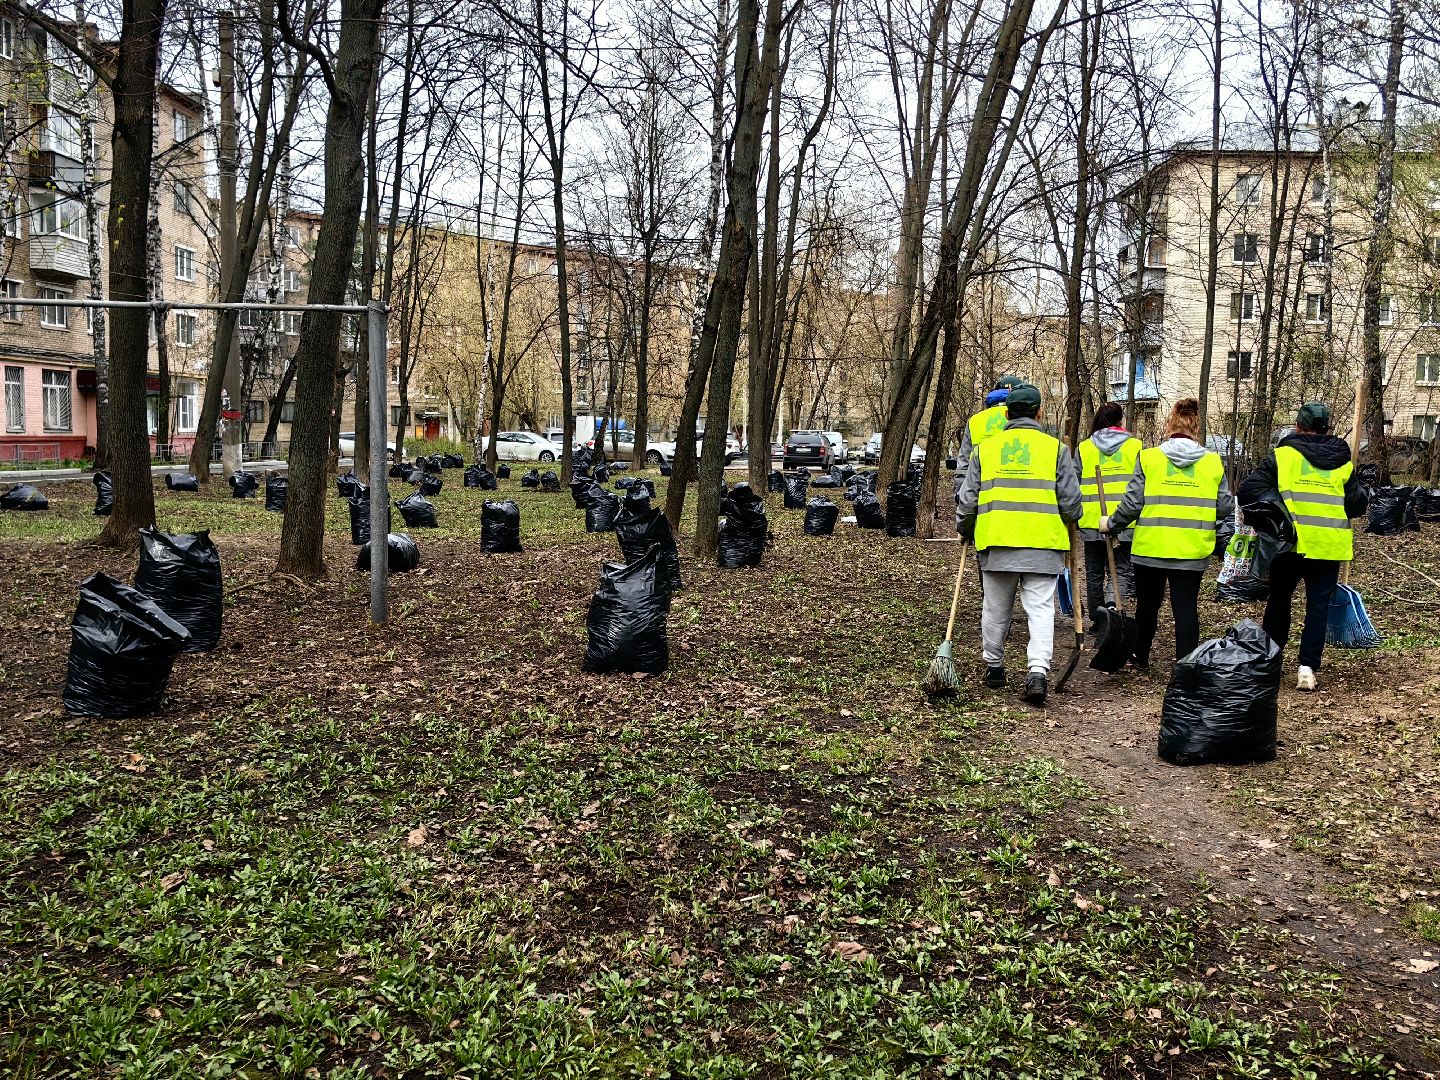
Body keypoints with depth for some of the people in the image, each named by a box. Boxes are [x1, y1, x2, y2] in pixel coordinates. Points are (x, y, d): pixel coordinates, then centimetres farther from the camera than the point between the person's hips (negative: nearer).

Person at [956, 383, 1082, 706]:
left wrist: (964, 530, 24)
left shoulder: (985, 448, 5)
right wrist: (1071, 521, 22)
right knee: (1040, 608, 1)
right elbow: (1070, 500, 1)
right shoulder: (1055, 448, 0)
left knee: (996, 608, 15)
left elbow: (967, 500, 7)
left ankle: (994, 667, 27)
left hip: (996, 544, 2)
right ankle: (1037, 671, -13)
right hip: (1043, 545, -2)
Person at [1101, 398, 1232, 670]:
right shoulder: (1213, 462, 2)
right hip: (1193, 551, 0)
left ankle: (1140, 657, 33)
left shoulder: (1148, 457, -4)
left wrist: (1111, 525, 10)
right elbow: (1225, 507, 4)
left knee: (1147, 605, 16)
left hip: (1150, 547, 0)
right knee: (1186, 607, 3)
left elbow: (1132, 503, -6)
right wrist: (1223, 541, 18)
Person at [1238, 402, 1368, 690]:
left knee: (1279, 601, 17)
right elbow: (1358, 505, 4)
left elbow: (1249, 490, -12)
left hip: (1288, 544, -1)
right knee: (1318, 606, 6)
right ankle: (1307, 669, -2)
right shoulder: (1343, 463, 4)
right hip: (1328, 546, 1)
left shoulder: (1282, 455, -3)